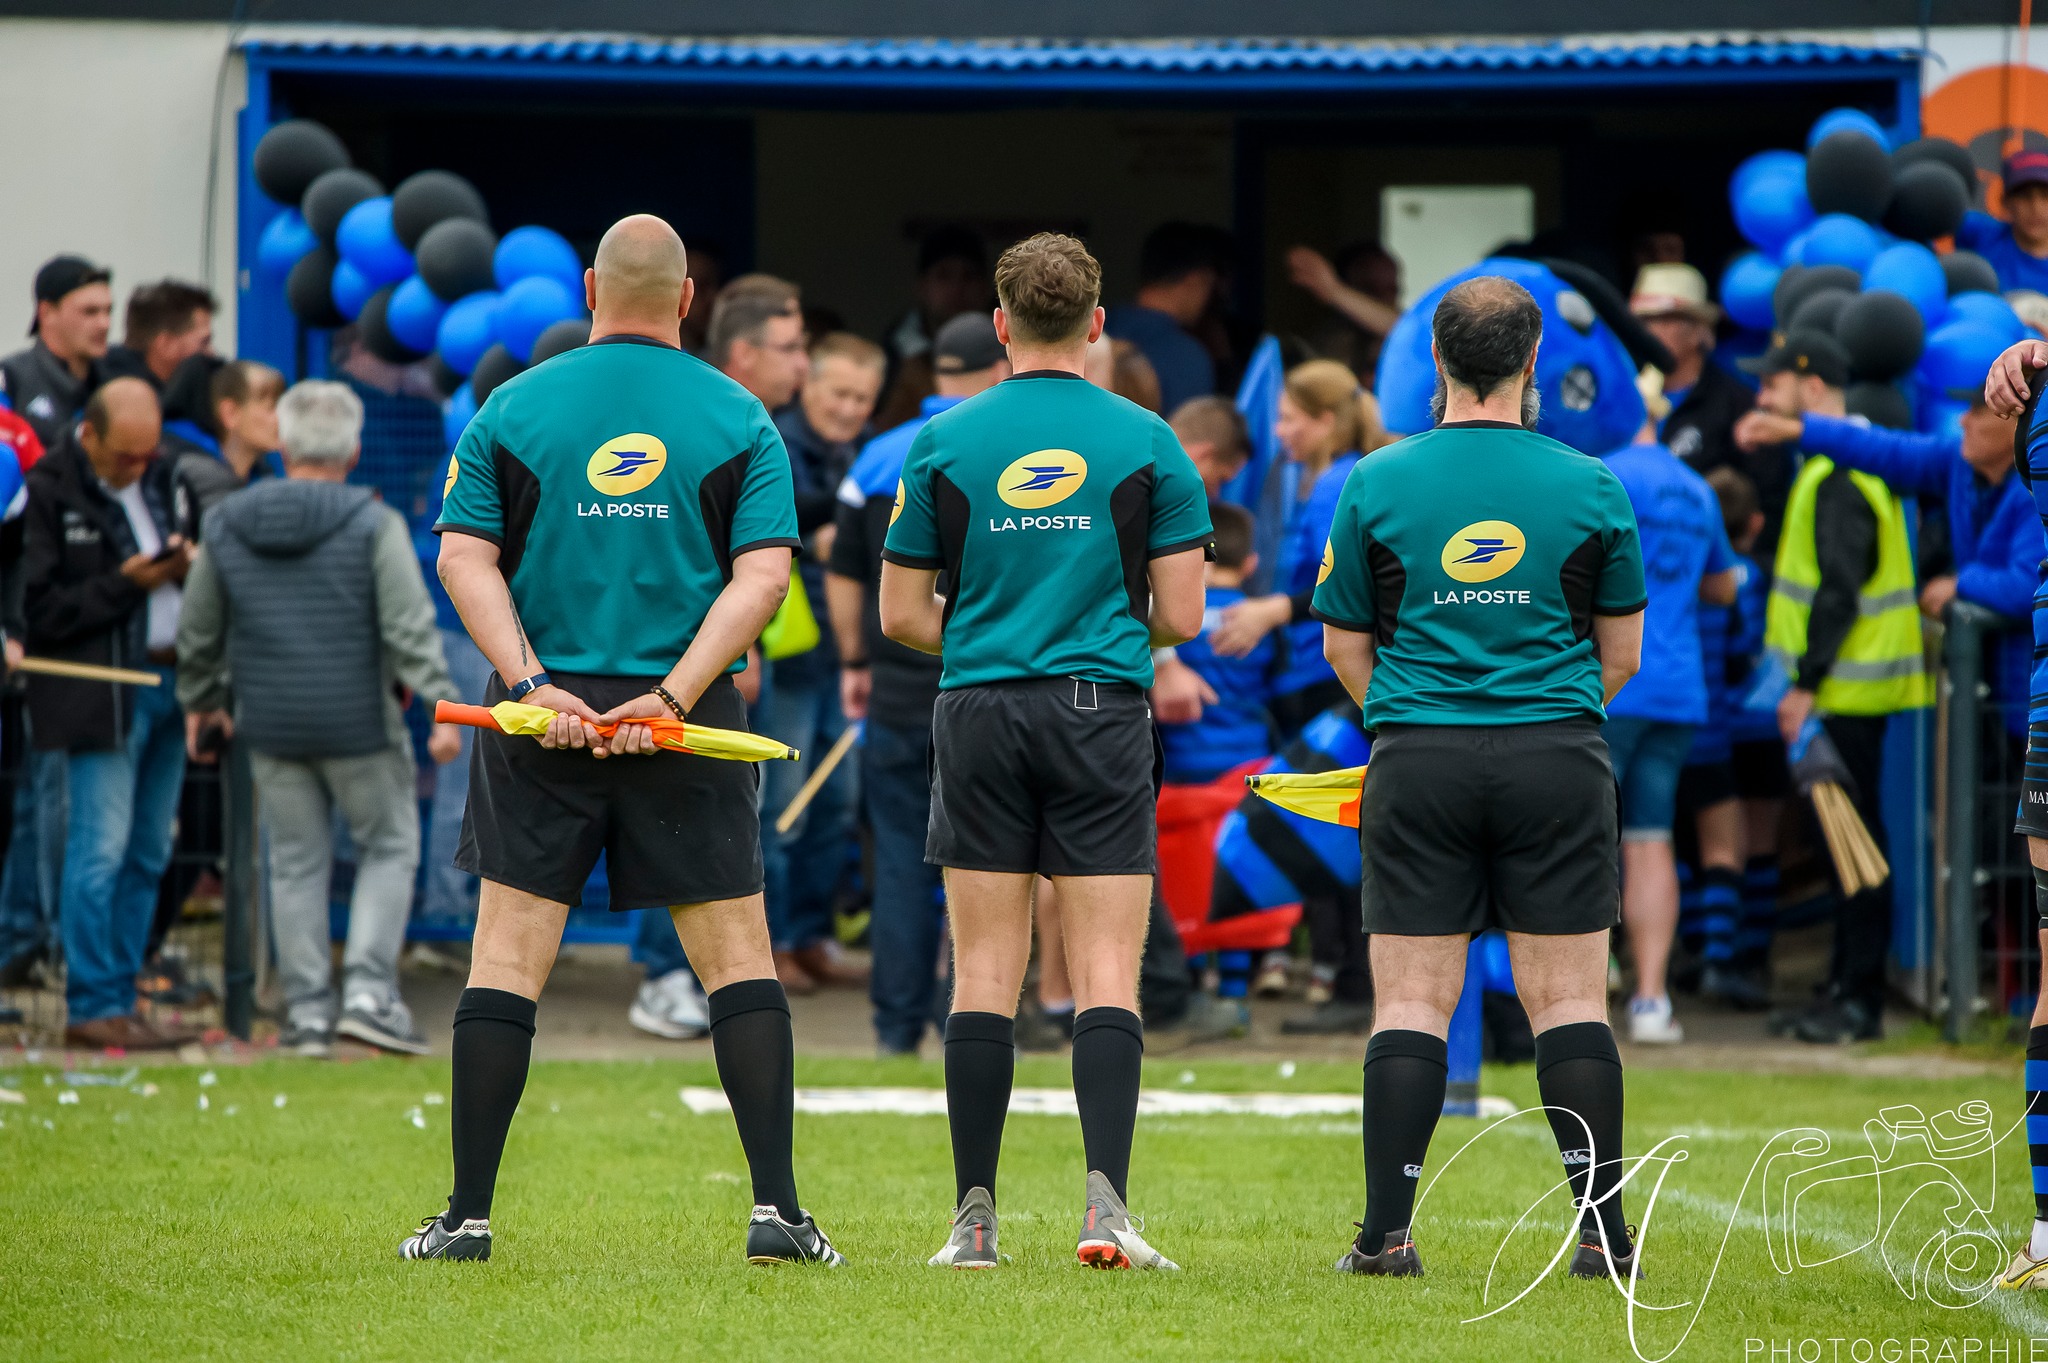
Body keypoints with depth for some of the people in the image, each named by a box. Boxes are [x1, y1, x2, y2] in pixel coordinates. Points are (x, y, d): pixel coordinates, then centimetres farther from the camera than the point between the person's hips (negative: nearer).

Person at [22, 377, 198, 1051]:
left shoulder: (161, 480, 14)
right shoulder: (49, 491, -8)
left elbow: (190, 562, 26)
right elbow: (38, 610, -13)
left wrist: (189, 565, 2)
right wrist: (125, 584, -19)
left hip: (166, 685, 7)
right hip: (99, 693, -7)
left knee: (147, 856, 9)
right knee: (100, 852, -8)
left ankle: (120, 1001, 14)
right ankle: (94, 1008, -3)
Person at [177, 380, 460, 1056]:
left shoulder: (224, 525, 2)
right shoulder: (374, 526, -10)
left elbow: (197, 632, 11)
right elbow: (410, 628, -16)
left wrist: (200, 699, 25)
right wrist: (441, 708, -15)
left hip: (272, 728, 3)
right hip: (360, 723, -3)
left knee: (296, 862, 11)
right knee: (389, 848, 11)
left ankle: (308, 1011, 11)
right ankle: (369, 990, -1)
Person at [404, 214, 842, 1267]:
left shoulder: (513, 408, 4)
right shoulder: (738, 419, 2)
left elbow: (463, 557, -3)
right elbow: (762, 576, -6)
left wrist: (532, 685, -10)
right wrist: (675, 694, -11)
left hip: (541, 711, 0)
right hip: (686, 723, 0)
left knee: (507, 955, 4)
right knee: (736, 955, 5)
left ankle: (468, 1213, 2)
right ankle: (777, 1209, -1)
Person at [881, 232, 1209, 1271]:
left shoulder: (944, 443, 3)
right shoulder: (1146, 443, 1)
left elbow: (902, 614, 5)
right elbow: (1180, 614, -1)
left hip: (979, 715, 1)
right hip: (1102, 716, -1)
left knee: (985, 974, 4)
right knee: (1106, 973, -1)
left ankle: (974, 1218, 3)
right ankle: (1105, 1202, -13)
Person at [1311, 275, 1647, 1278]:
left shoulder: (1375, 484, 2)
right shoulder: (1590, 487, 2)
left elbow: (1345, 646, 8)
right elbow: (1621, 654, 9)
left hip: (1419, 762, 0)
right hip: (1557, 759, 0)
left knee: (1412, 1001, 2)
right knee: (1568, 997, 3)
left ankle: (1386, 1234, -1)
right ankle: (1604, 1231, 2)